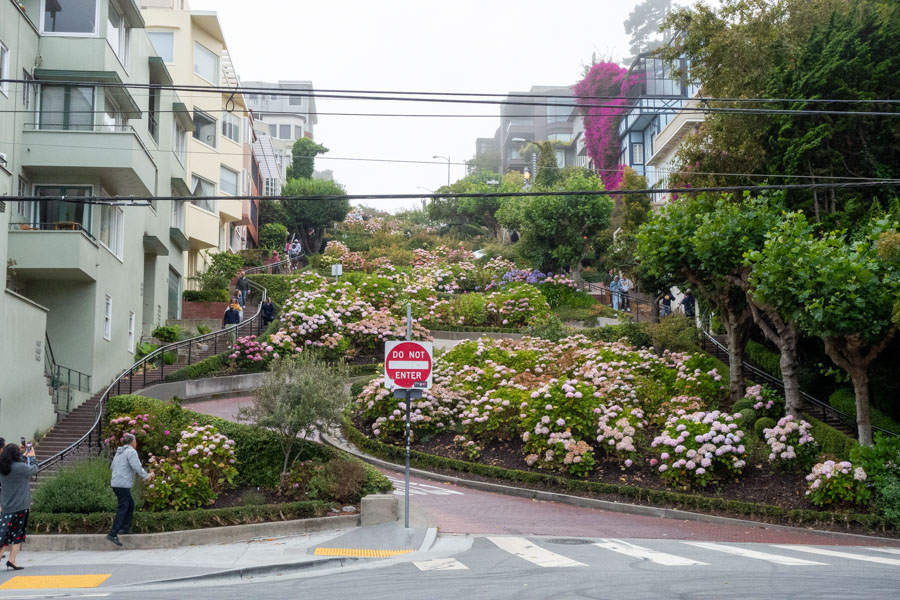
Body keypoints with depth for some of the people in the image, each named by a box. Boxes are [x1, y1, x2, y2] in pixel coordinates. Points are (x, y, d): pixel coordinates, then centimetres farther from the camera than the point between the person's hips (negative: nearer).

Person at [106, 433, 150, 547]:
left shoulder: (119, 452, 18)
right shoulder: (131, 451, -9)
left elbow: (112, 467, 23)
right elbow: (137, 466, -18)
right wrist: (146, 476, -4)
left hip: (115, 483, 9)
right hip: (123, 484, -9)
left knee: (130, 504, 20)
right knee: (123, 508, -9)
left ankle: (125, 528, 20)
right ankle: (113, 534, -16)